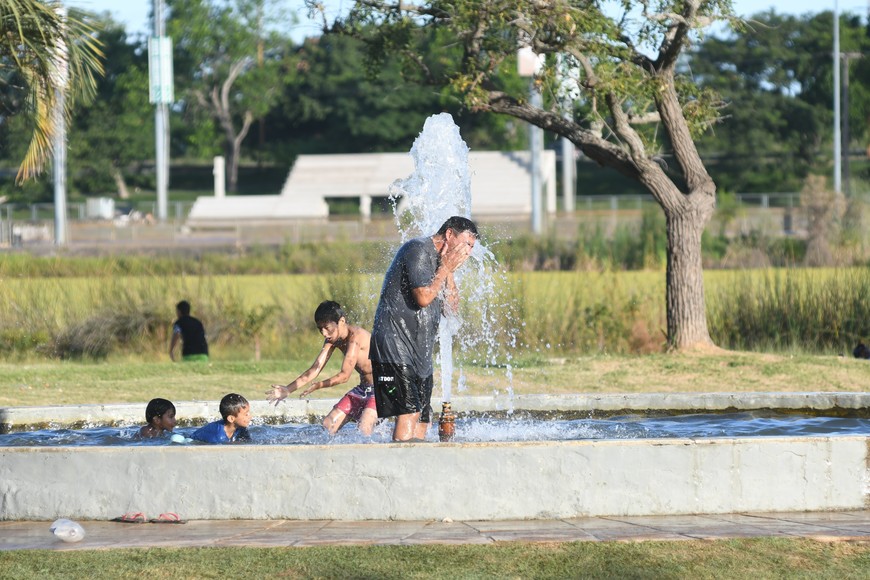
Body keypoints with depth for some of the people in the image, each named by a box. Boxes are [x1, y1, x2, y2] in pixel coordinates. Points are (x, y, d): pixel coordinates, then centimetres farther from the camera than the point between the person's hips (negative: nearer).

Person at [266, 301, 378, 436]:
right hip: (363, 389, 9)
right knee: (328, 425, 1)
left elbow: (344, 376, -26)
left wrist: (317, 386, -16)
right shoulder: (332, 339, 2)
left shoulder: (355, 336, -25)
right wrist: (288, 389, -12)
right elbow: (315, 369, -2)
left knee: (363, 429, -29)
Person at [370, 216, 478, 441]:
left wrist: (449, 272, 5)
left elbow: (452, 308, 15)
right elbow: (423, 297, -18)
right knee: (409, 412, -20)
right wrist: (446, 268, -7)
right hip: (395, 346, -10)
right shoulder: (418, 250, -8)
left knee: (422, 419, 4)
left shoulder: (440, 260, 20)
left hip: (419, 353, 10)